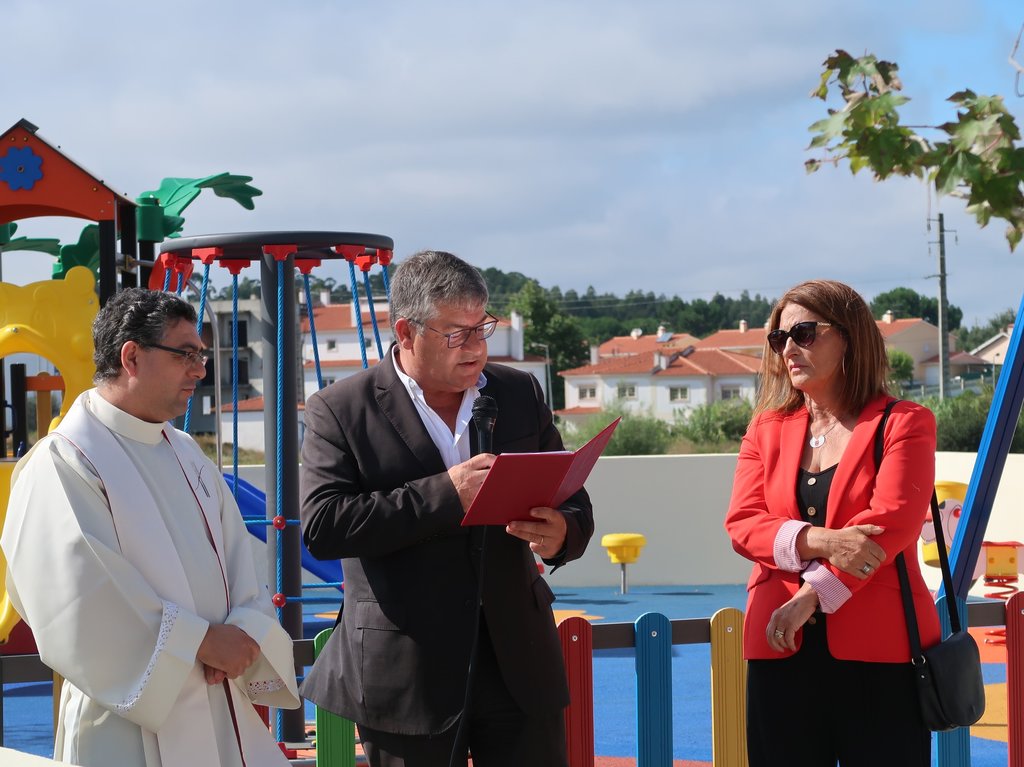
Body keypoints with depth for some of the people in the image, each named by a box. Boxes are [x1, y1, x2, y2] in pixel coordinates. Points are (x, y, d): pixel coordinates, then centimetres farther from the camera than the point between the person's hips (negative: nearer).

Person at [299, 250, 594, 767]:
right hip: (408, 679, -3)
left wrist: (561, 534, -13)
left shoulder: (520, 394, 9)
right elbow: (321, 526, -16)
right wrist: (445, 494, -22)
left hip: (519, 666, 4)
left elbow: (573, 503, 13)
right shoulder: (341, 411, -4)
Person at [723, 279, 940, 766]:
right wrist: (817, 541, -16)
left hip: (878, 649, -4)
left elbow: (892, 521, -11)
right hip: (781, 649, 4)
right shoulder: (766, 429, 15)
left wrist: (811, 597, -16)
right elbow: (742, 524, 3)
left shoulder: (903, 423, 1)